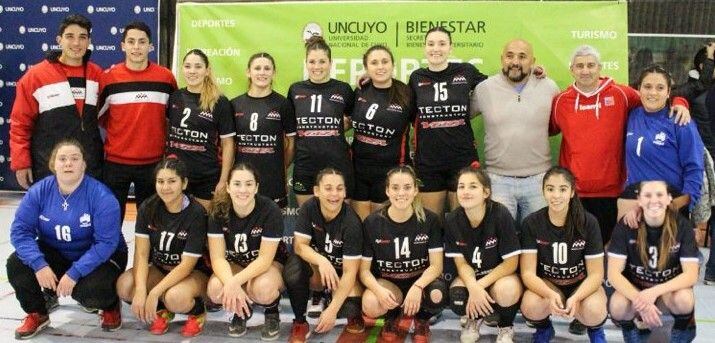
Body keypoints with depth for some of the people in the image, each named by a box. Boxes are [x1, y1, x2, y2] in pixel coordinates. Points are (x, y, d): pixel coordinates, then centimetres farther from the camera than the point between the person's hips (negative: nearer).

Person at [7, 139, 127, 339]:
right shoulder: (39, 191, -11)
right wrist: (39, 265, -28)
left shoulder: (101, 196, -23)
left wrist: (74, 273, -31)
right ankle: (36, 314, 8)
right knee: (16, 265, -20)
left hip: (99, 257, -4)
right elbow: (20, 230, -14)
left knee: (91, 290, -32)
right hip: (55, 255, 4)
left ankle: (111, 305, 8)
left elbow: (106, 243, -25)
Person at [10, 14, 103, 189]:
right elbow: (20, 124, -2)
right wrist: (21, 164, -6)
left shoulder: (98, 75, 5)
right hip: (49, 170, -3)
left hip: (91, 168, 3)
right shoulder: (36, 76, -4)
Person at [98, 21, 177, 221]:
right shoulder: (109, 78, -3)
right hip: (115, 161, -1)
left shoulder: (165, 77, 0)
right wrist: (118, 130, 9)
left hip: (154, 162, 1)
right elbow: (98, 114, 10)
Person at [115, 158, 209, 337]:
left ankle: (197, 311, -1)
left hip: (194, 272, -4)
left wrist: (154, 293, -28)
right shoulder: (148, 208, -7)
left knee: (176, 298, -37)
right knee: (124, 286, -24)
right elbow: (141, 254, -12)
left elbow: (187, 264, -21)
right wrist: (141, 291, -28)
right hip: (159, 269, 5)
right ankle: (162, 309, 4)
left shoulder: (196, 213, -20)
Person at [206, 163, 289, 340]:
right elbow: (218, 258, -17)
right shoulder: (219, 211, -16)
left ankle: (272, 311, 0)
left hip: (269, 264, -3)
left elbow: (265, 259, -24)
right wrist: (231, 283, -37)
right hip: (236, 263, 3)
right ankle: (241, 309, 5)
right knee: (215, 289, -30)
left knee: (262, 289, -38)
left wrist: (235, 282, -37)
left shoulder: (271, 211, -25)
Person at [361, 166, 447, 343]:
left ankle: (421, 320, 3)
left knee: (437, 295, -35)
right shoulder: (372, 222, -10)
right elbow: (364, 269, -7)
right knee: (370, 306, -33)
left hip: (421, 279, 0)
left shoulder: (430, 220, -10)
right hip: (387, 281, 0)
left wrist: (417, 287, -32)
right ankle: (395, 317, 6)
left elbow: (436, 265, -12)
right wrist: (379, 290, -29)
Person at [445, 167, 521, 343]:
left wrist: (480, 285, -27)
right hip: (470, 276, 3)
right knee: (456, 299, -30)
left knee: (506, 291, -37)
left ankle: (506, 328, 2)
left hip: (500, 273, -2)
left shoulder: (501, 215, -24)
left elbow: (511, 262, -18)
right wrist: (473, 287, -29)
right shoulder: (452, 220, -14)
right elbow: (461, 263, -8)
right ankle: (475, 318, 12)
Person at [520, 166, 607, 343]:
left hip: (582, 283, 0)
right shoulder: (531, 223, -14)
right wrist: (550, 295, -37)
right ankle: (543, 328, 4)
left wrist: (576, 298, -33)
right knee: (530, 306, -33)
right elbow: (528, 272, -16)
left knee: (594, 311, -33)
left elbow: (596, 273, -13)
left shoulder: (588, 222, -15)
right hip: (546, 283, 0)